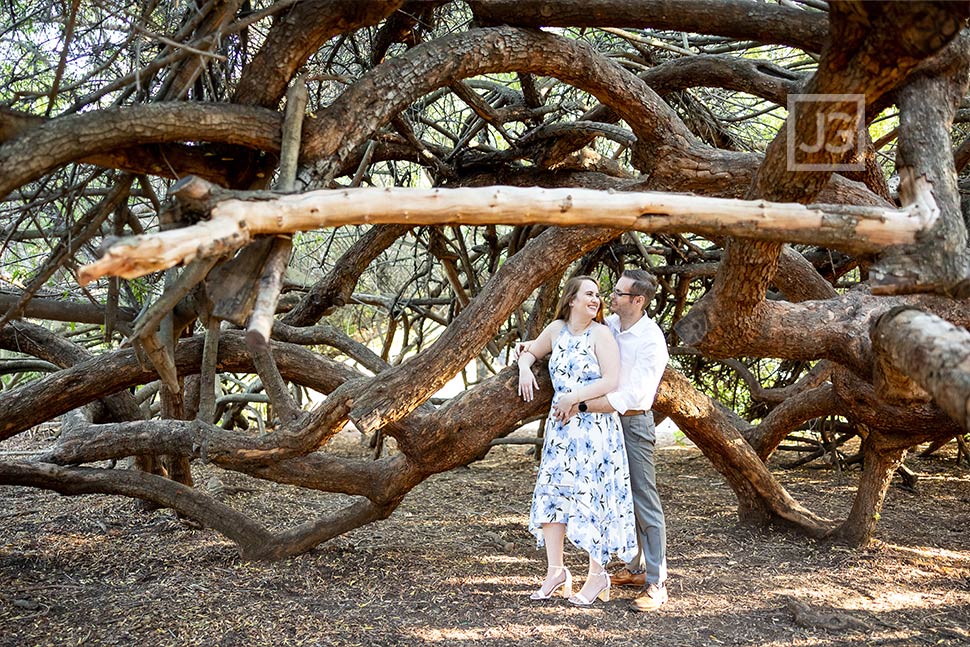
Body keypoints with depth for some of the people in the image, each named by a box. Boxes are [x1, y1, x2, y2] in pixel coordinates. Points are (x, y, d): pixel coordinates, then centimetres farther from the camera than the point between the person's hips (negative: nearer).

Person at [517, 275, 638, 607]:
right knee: (551, 491, 3)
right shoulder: (557, 328, 9)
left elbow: (610, 380, -14)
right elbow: (531, 351, 24)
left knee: (590, 497, -2)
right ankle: (556, 570, 15)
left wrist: (574, 398, -16)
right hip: (560, 424, 5)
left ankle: (597, 574, 13)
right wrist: (525, 368, 3)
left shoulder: (600, 333, -6)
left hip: (595, 426, -5)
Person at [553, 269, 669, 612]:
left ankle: (656, 584, 2)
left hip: (633, 423, -8)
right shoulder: (609, 324, 2)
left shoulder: (652, 340, -19)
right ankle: (636, 568, 28)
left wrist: (582, 406, -28)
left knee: (645, 502, -4)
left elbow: (631, 395, -26)